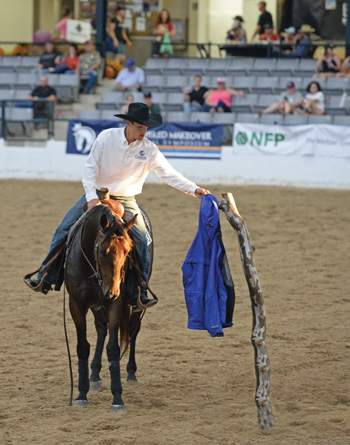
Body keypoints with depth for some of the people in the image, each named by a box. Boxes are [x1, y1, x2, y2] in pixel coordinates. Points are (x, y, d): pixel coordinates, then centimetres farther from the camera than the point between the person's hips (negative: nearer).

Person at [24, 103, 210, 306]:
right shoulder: (106, 137, -12)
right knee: (64, 230, -6)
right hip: (96, 194, 0)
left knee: (143, 241, -16)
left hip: (125, 200, 0)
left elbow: (169, 174, -6)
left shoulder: (149, 149, -9)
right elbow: (91, 168, -12)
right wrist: (92, 197, -23)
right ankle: (46, 279, 3)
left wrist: (194, 189, -18)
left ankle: (140, 291, -6)